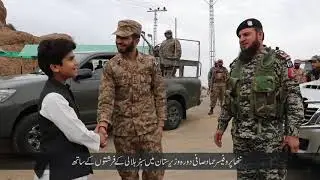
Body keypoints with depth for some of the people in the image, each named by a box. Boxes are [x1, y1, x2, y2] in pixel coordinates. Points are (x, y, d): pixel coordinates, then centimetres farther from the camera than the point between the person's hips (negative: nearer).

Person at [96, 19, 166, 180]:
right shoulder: (110, 67, -3)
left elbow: (160, 95, 3)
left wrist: (160, 123, -2)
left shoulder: (150, 62, -1)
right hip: (122, 131, 1)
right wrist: (103, 123, -27)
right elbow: (105, 99, -10)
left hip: (149, 128, 0)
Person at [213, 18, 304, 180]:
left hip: (270, 137, -4)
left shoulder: (279, 60, -4)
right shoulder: (235, 65, 10)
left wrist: (293, 133, -13)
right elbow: (228, 99, 14)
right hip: (240, 136, 5)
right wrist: (221, 126, 12)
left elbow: (294, 98, -7)